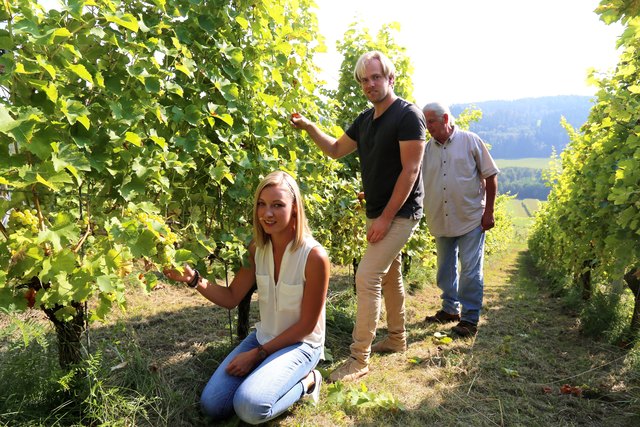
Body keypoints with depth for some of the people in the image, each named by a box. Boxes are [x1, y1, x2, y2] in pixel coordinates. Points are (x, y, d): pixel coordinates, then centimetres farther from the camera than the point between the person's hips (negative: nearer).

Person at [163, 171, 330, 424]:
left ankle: (305, 382, 0)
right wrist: (193, 279, -17)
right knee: (212, 406, -3)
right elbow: (231, 298, 0)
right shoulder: (257, 249, -6)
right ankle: (269, 374, 16)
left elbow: (306, 325, -17)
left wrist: (257, 354, -15)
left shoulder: (314, 256, -24)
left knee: (250, 406, -26)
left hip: (300, 344, -6)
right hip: (263, 337, 6)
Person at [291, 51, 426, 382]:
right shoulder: (365, 119, 10)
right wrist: (309, 127, 3)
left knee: (367, 276, -13)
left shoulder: (408, 115, -14)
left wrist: (387, 217, -21)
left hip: (399, 214, -8)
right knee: (389, 275, 18)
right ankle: (397, 339, 35)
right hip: (378, 213, 9)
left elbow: (410, 170, -19)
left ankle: (360, 357, -3)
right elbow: (336, 150, 19)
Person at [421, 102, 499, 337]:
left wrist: (488, 211, -6)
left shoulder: (470, 141, -4)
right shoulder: (426, 149, 4)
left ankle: (470, 318, 10)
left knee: (470, 270, -2)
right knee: (446, 269, 15)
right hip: (441, 221, 4)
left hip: (471, 218, -4)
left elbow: (490, 175, -1)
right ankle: (450, 309, 31)